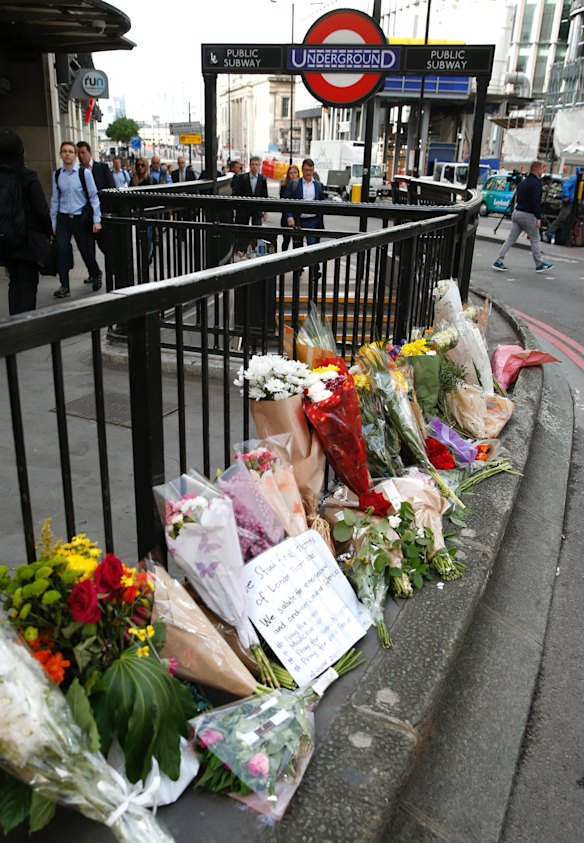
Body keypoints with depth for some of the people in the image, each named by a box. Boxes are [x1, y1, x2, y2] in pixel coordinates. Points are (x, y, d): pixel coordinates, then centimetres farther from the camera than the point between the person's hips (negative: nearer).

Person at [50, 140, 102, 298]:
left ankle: (96, 275, 35)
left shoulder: (84, 173, -7)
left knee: (86, 251, 7)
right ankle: (64, 287, 4)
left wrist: (96, 220, -8)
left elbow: (93, 196, -5)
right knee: (62, 252, -4)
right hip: (63, 218, 3)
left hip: (81, 218, -3)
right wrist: (53, 222, 8)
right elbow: (55, 199, 8)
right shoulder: (57, 174, 4)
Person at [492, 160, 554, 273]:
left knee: (510, 239, 7)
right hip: (527, 215, -8)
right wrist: (538, 218, -19)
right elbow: (536, 202, -20)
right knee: (535, 240, 5)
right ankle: (539, 264, 14)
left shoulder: (524, 181, 15)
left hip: (517, 212, 8)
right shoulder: (536, 183, -13)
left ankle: (498, 261, 0)